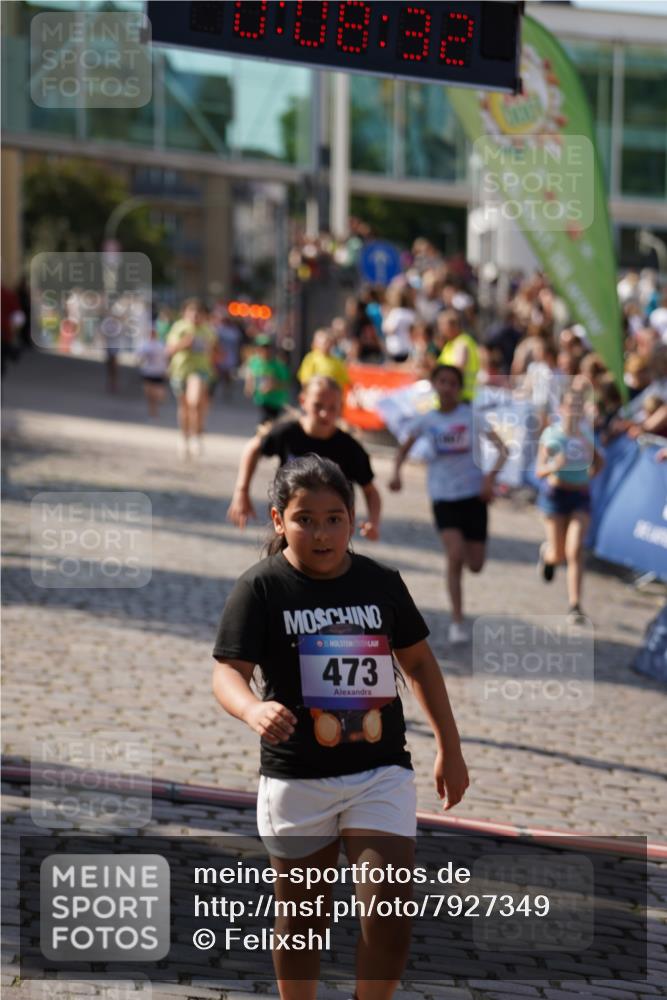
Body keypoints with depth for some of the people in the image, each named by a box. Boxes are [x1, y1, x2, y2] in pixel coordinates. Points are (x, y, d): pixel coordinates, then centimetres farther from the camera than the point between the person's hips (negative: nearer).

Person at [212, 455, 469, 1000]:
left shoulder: (382, 581, 2)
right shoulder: (261, 587, -8)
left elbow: (419, 662, 14)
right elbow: (227, 672, -16)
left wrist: (450, 749, 14)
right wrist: (254, 710, -38)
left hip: (381, 773, 2)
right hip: (296, 779, -1)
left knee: (390, 913, -10)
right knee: (302, 917, 12)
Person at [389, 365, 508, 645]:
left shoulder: (470, 417, -3)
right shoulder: (426, 421, 2)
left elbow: (501, 449, -8)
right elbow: (404, 449, 14)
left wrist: (490, 477, -24)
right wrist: (396, 473, -5)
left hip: (473, 495, 0)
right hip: (443, 498, 0)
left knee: (475, 565, 2)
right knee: (455, 557, -18)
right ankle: (457, 622, -8)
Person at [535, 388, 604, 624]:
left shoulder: (586, 434, 1)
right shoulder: (551, 434, -8)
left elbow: (598, 462, 20)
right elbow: (539, 471, -13)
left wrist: (587, 478, 9)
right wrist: (553, 466, -31)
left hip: (580, 497, 2)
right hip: (555, 495, -2)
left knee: (575, 550, -12)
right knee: (558, 555, 6)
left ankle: (575, 607, -11)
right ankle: (547, 552, 45)